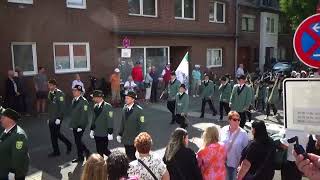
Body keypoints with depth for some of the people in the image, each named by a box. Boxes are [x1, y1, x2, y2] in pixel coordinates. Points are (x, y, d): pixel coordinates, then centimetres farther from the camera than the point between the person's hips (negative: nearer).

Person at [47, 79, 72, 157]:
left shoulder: (60, 94, -13)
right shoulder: (50, 93, 10)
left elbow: (62, 107, -16)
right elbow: (49, 106, 16)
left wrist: (59, 118, -19)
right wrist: (49, 117, 16)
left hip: (57, 118, -8)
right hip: (51, 118, 8)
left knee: (55, 134, -2)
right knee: (53, 134, 12)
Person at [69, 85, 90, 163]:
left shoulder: (83, 101, -15)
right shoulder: (74, 100, 11)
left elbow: (84, 115, -17)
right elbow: (72, 112, 16)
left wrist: (80, 126, -18)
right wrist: (71, 124, 13)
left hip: (80, 125, -8)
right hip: (74, 125, 8)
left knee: (78, 141, -6)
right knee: (77, 141, 12)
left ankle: (86, 152, 15)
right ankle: (80, 157, 23)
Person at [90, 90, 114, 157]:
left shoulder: (108, 106, -13)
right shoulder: (95, 106, 8)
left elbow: (110, 120, -15)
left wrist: (110, 133, -16)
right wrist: (92, 130, 16)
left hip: (104, 134, -6)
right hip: (97, 134, 6)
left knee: (104, 150, -3)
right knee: (99, 151, 12)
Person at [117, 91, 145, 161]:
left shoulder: (139, 110, -13)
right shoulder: (124, 108, 5)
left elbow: (141, 125, -13)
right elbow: (122, 123, 13)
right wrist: (120, 134, 12)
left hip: (134, 139, -5)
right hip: (125, 138, 6)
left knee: (131, 156, -6)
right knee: (128, 156, 12)